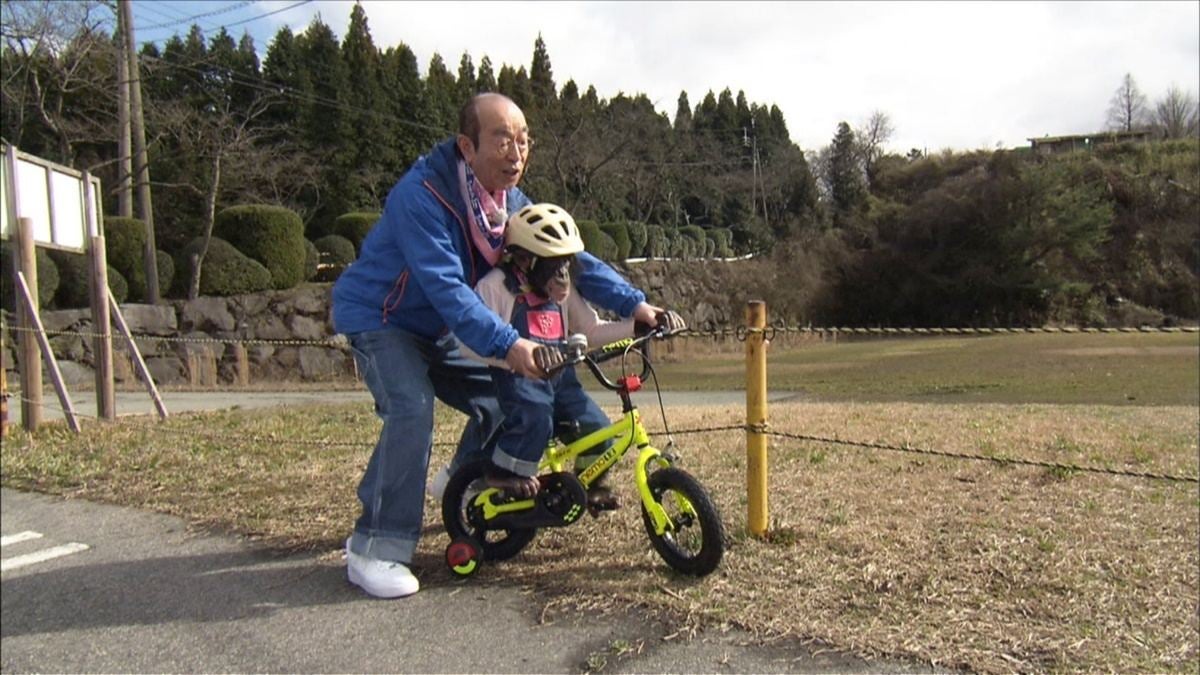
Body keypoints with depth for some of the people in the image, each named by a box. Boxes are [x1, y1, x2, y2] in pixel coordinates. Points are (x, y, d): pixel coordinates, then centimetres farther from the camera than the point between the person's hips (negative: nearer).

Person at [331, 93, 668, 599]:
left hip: (435, 329, 8)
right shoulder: (422, 195, -30)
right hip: (377, 317, -7)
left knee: (500, 400, 3)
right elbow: (445, 287, -39)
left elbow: (570, 257, -4)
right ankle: (374, 551, -18)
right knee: (412, 411, -28)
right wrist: (507, 344, -49)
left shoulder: (510, 201, -5)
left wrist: (634, 302, -15)